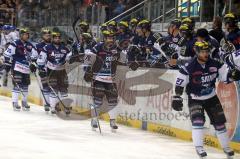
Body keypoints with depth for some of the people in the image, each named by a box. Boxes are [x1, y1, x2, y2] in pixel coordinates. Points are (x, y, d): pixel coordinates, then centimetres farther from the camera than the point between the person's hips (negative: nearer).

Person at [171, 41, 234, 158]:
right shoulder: (189, 67, -20)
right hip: (195, 99, -4)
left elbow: (225, 74, -3)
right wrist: (177, 97, -15)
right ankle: (199, 147, -16)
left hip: (212, 98, 4)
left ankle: (226, 147, 21)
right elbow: (180, 83, -14)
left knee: (219, 121, 7)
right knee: (197, 120, -23)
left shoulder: (214, 64, -9)